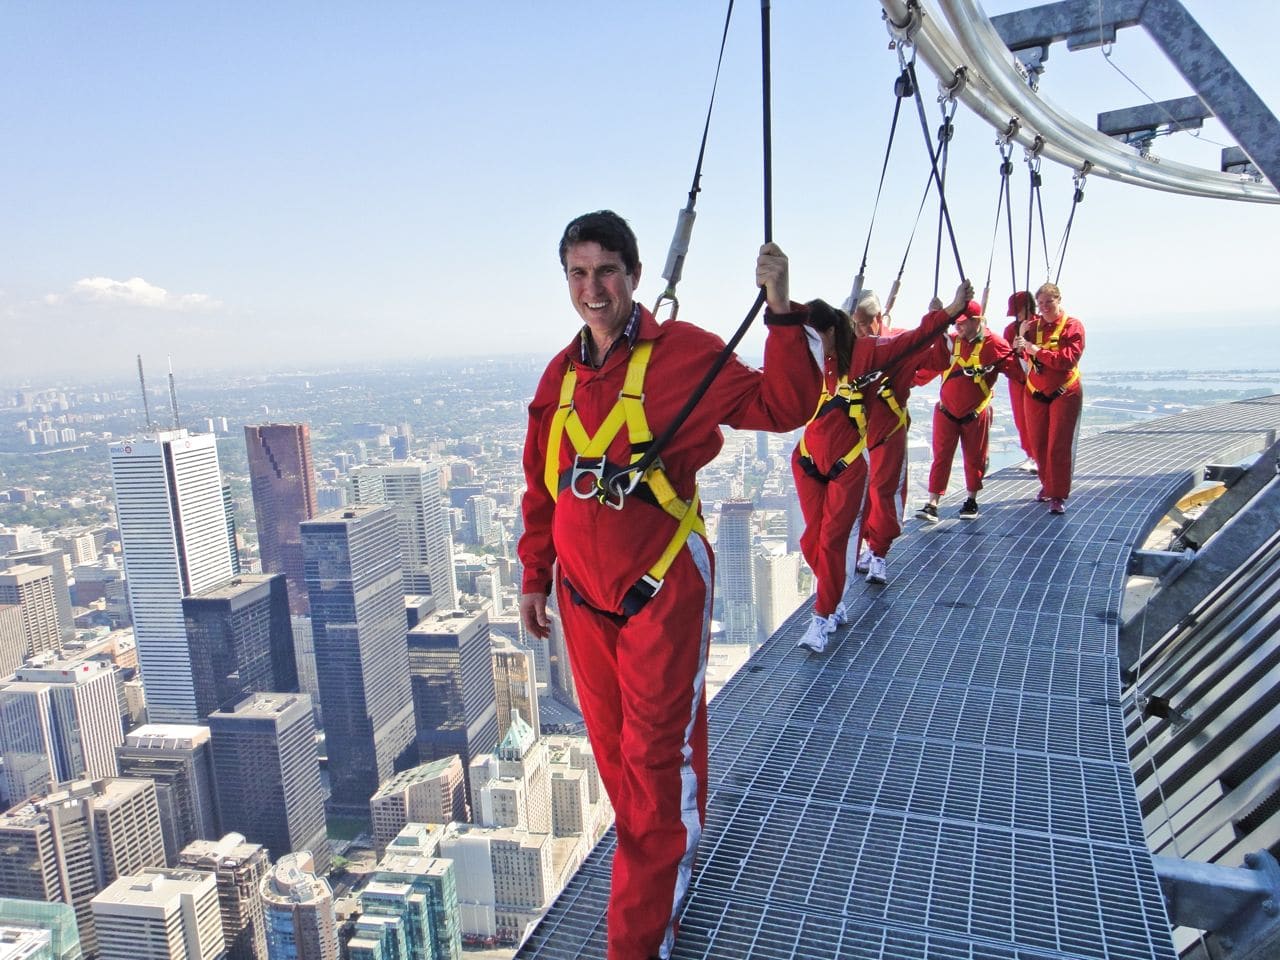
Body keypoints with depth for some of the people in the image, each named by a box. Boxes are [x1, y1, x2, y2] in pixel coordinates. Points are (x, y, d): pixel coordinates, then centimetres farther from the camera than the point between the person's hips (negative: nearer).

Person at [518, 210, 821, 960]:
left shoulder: (684, 352, -9)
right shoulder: (561, 374, 6)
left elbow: (780, 407, -14)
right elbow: (542, 485, 12)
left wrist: (782, 314, -24)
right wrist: (535, 577, 15)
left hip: (662, 589, -5)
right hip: (583, 592, 6)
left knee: (655, 757, 1)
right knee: (612, 744, 18)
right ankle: (665, 853, 44)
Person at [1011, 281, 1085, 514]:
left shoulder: (1073, 326, -7)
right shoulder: (1033, 325, 5)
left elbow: (1068, 359, -20)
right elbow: (1021, 359, 5)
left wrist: (1036, 349, -26)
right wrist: (1020, 342, -14)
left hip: (1064, 394, -4)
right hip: (1035, 394, 4)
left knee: (1059, 446, -7)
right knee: (1038, 445, 11)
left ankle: (1058, 496, -2)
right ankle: (1048, 485, 31)